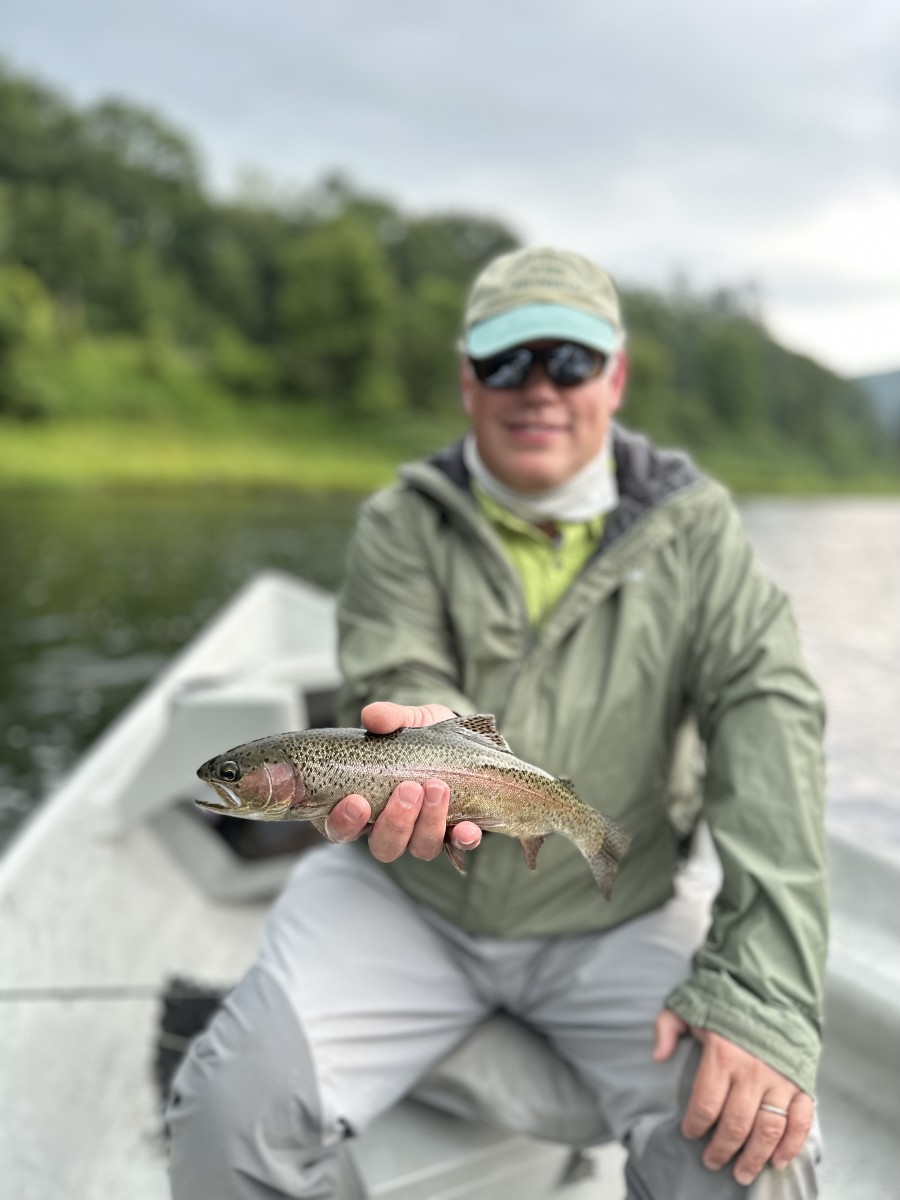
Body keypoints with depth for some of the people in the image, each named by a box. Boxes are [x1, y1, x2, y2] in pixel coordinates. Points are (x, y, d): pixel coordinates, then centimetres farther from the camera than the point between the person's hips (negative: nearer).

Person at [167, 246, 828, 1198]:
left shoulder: (692, 529, -4)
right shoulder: (400, 526, -4)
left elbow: (770, 716, -14)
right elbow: (401, 693, -14)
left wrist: (763, 987, -24)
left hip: (616, 913, 1)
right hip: (404, 900, 0)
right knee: (233, 1111, -19)